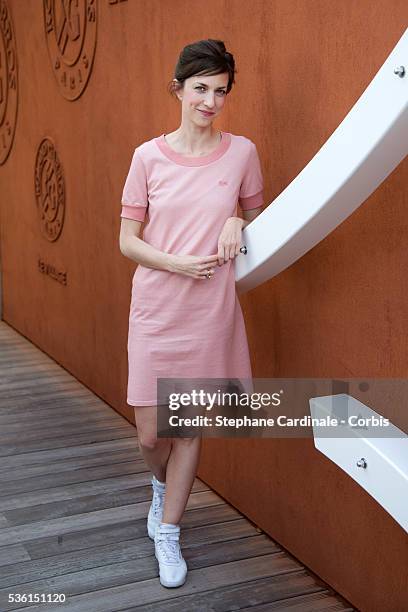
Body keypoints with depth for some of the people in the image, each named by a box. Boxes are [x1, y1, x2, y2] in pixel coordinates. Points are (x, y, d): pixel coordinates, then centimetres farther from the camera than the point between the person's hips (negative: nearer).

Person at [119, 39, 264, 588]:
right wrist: (178, 264, -17)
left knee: (191, 428, 9)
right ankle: (163, 486, 43)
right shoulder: (149, 156, -3)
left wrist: (238, 223, -10)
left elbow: (257, 216, 13)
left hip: (212, 312, 0)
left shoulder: (241, 152, -2)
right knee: (151, 435, 6)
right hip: (155, 311, 0)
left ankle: (167, 533, 30)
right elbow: (128, 240, -1)